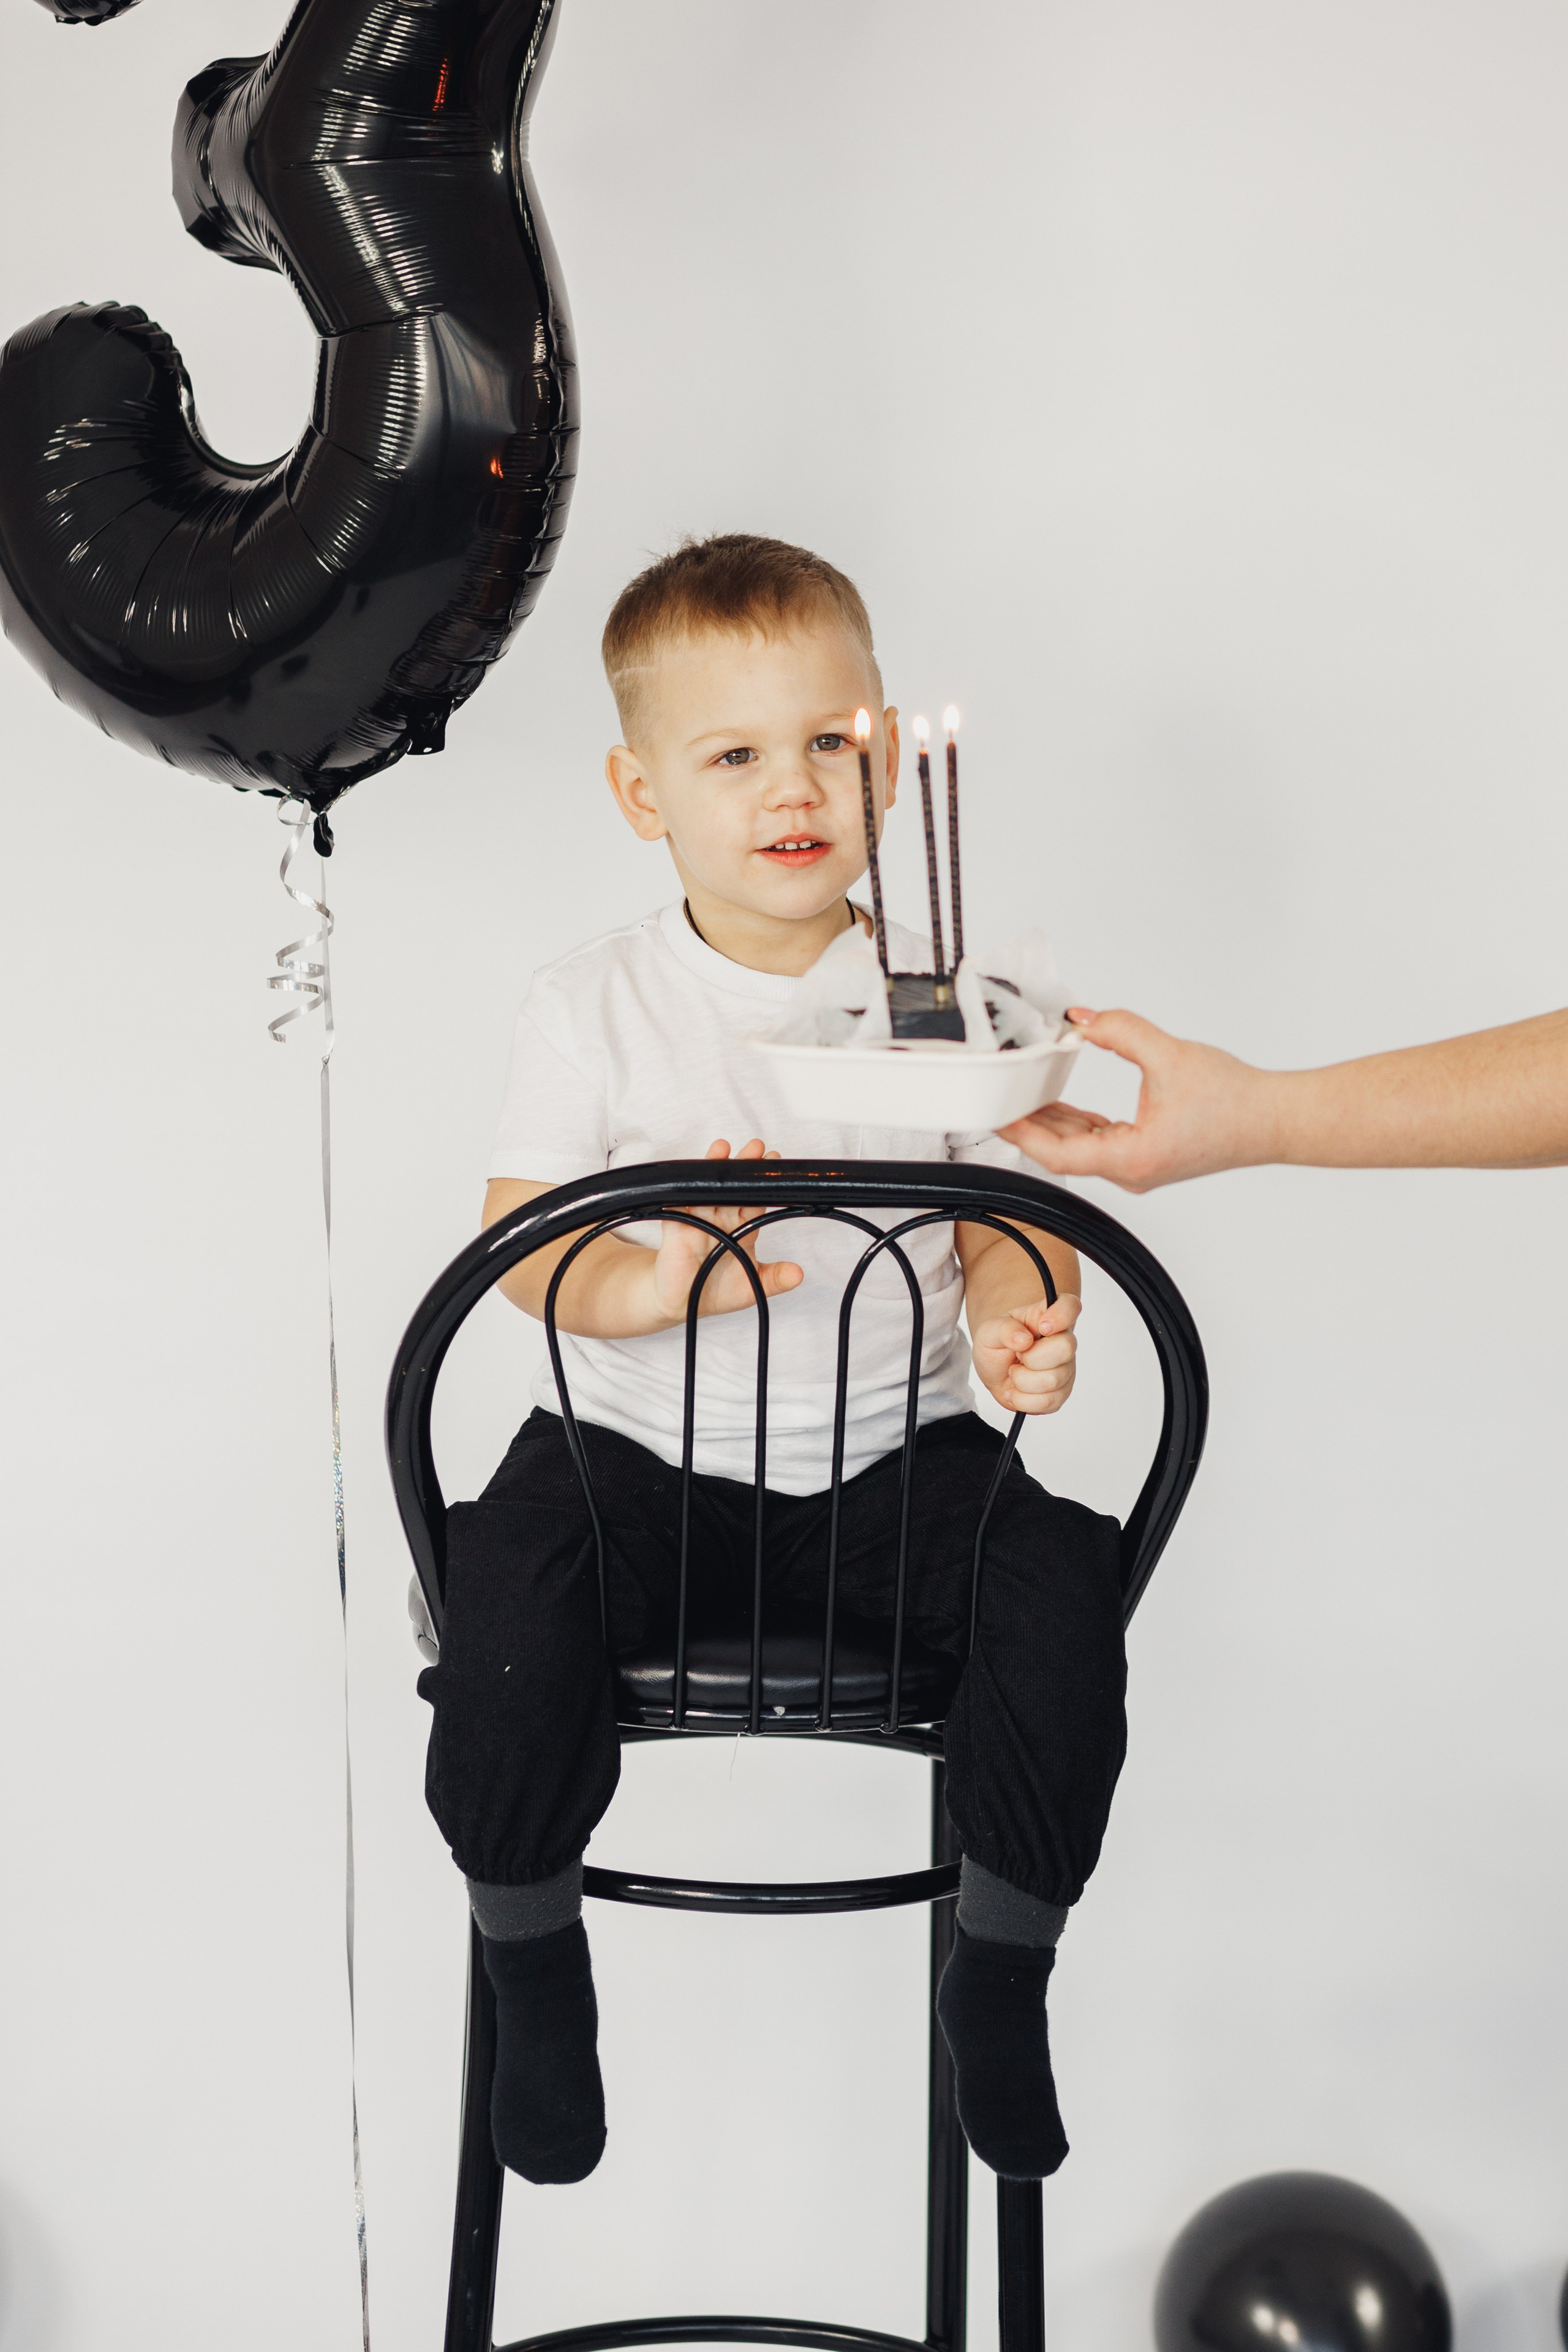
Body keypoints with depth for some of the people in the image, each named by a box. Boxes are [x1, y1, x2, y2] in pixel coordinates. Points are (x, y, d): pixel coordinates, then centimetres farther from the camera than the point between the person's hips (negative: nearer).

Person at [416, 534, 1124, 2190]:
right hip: (641, 1447, -1)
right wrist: (641, 1286, -28)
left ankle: (1001, 1974, 6)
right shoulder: (591, 1007, -3)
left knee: (1061, 1592, -22)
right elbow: (522, 1244, -6)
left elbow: (1012, 1221, 4)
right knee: (505, 1599, -28)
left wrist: (1018, 1321, -19)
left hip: (894, 1448, 2)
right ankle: (531, 1958, 4)